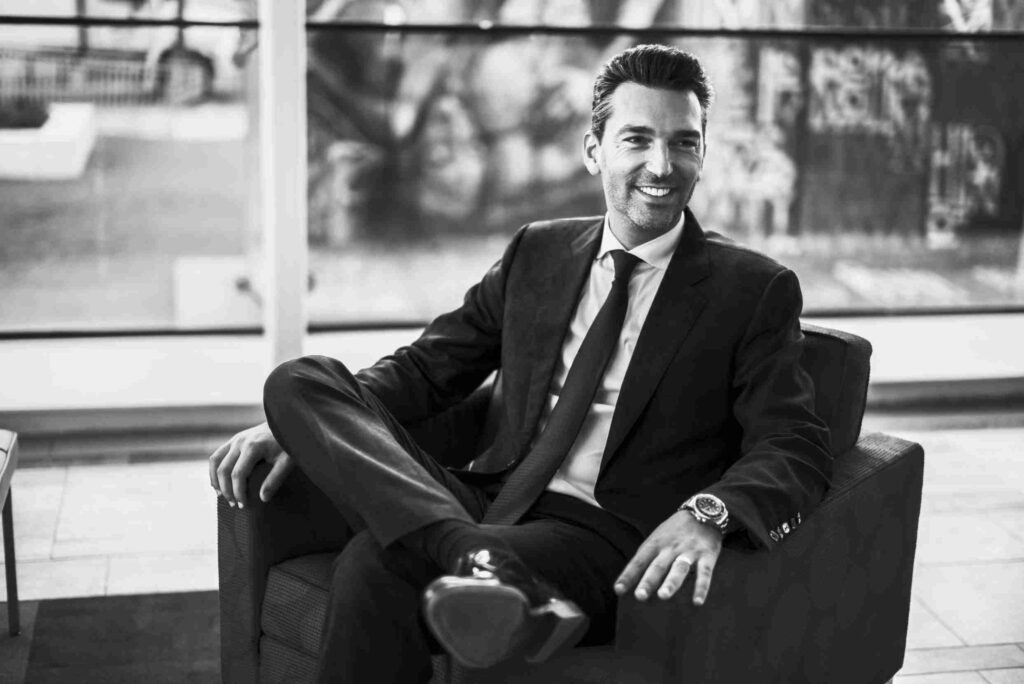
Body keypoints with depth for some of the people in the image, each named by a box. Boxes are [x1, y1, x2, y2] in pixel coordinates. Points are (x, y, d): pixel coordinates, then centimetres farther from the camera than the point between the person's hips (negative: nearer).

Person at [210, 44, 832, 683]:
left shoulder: (754, 289, 3)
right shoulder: (538, 252, 17)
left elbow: (796, 447, -6)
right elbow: (427, 367, 18)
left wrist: (708, 513, -30)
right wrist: (296, 423, 0)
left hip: (610, 546, -7)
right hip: (487, 510, 7)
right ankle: (486, 564, -35)